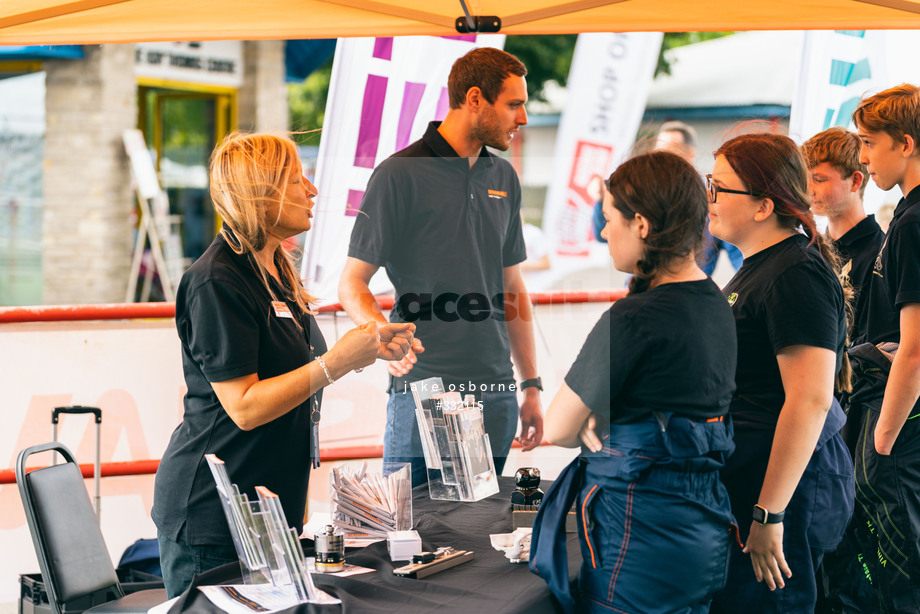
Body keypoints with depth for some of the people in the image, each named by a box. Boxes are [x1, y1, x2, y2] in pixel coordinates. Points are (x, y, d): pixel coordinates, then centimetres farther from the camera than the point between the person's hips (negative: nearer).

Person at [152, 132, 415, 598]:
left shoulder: (277, 271, 13)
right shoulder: (216, 282, -18)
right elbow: (244, 407, -22)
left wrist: (365, 349, 9)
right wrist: (336, 363, -25)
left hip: (270, 506, 9)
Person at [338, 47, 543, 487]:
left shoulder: (504, 178, 13)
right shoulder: (399, 175, -6)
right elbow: (351, 285, -6)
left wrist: (531, 385, 16)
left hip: (495, 395, 6)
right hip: (423, 389, -6)